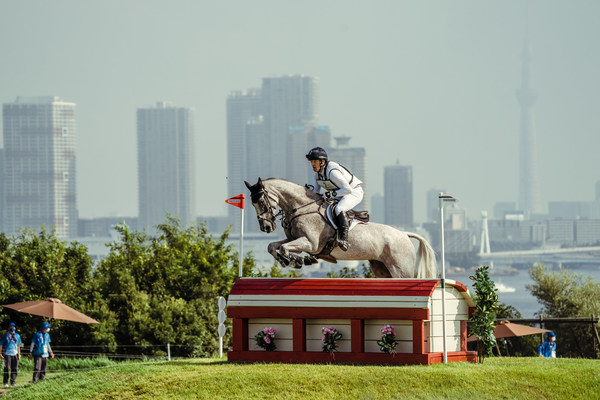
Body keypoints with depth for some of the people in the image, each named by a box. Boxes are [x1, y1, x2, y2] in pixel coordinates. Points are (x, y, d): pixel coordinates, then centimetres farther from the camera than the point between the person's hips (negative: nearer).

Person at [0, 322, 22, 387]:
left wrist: (19, 354, 14)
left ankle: (13, 382, 7)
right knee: (7, 369, -7)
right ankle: (5, 382, -2)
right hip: (7, 354, -4)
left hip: (15, 354, 4)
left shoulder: (17, 336, 14)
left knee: (15, 369, 0)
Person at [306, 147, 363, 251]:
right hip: (339, 195, 10)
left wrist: (332, 193, -29)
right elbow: (316, 192, 13)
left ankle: (344, 239, -47)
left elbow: (348, 189, -30)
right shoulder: (318, 174, 1)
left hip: (354, 192, -10)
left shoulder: (332, 172, -28)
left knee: (339, 209, -35)